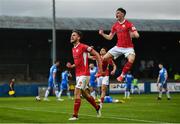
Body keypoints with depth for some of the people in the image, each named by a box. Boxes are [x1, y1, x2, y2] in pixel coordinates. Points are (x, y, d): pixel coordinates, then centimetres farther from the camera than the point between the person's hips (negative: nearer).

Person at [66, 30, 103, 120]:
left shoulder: (83, 47, -13)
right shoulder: (73, 49, 13)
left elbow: (97, 55, -11)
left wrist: (100, 68, -15)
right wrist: (71, 66, 5)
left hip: (84, 74, -9)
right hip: (78, 75, 9)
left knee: (76, 93, -13)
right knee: (85, 94, 16)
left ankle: (75, 115, -8)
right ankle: (97, 107, 36)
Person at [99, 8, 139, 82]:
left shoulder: (129, 24, -10)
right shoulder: (115, 25, 8)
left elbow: (137, 35, -14)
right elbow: (109, 37, 15)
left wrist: (133, 34, -36)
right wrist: (102, 34, -1)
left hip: (128, 47, -5)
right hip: (118, 47, 5)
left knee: (131, 60, -31)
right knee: (104, 58, -1)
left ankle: (122, 76, -16)